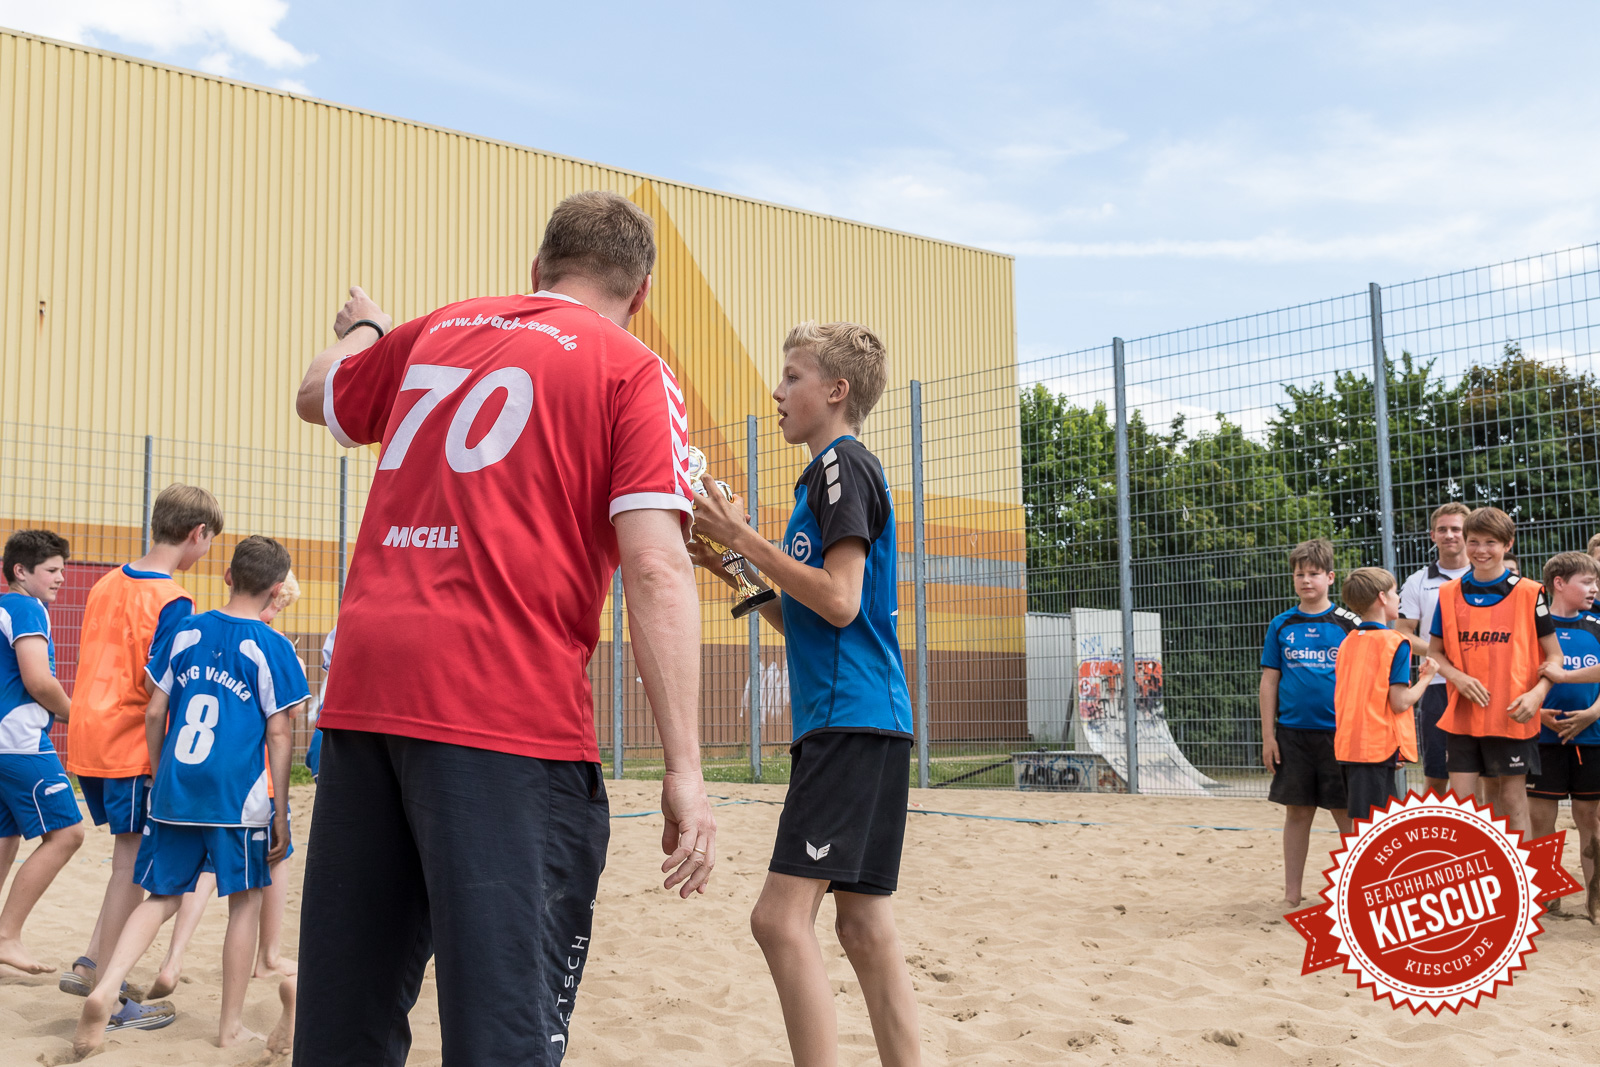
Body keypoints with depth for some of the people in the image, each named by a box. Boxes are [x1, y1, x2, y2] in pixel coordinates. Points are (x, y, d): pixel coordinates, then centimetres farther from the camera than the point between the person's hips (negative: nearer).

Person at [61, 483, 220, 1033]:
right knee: (132, 865, 1)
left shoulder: (107, 583, 10)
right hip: (132, 746, -8)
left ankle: (89, 965, 19)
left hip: (87, 738, 8)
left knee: (131, 858, 19)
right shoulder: (173, 600, -15)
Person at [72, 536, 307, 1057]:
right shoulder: (273, 648, -5)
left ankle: (105, 988, -8)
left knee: (163, 897, 14)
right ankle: (231, 1026, 16)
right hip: (239, 799, -4)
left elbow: (154, 713, 8)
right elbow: (277, 734, -6)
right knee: (246, 901, 10)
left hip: (174, 793, 4)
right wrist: (281, 812, 0)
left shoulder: (183, 633, 6)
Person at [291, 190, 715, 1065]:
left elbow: (316, 394, 38)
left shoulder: (435, 330, 18)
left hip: (363, 693, 6)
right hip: (503, 710, -6)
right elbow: (654, 568, -10)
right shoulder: (631, 371, 2)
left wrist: (362, 329, 60)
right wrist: (683, 769, -13)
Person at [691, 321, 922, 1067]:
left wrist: (743, 537, -10)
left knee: (782, 917, -14)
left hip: (852, 719, -10)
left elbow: (839, 603, -16)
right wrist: (731, 565, 15)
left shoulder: (842, 463, -6)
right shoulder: (832, 473, 23)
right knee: (864, 922, 9)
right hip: (852, 724, 10)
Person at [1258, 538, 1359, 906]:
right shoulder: (1281, 626, 6)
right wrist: (1268, 735, 3)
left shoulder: (1348, 623, 1)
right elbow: (1269, 681, 8)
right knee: (1297, 812, 8)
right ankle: (1292, 894, 16)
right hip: (1292, 733, 2)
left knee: (1346, 813, 2)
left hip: (1338, 732, -2)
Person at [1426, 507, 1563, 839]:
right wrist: (1458, 677, -9)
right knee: (1460, 802, 2)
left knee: (1513, 800, 4)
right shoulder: (1449, 593, 6)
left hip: (1512, 716, -2)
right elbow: (1434, 652, 11)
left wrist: (1537, 693, -16)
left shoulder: (1529, 593, -2)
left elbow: (1554, 655, 1)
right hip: (1461, 714, 2)